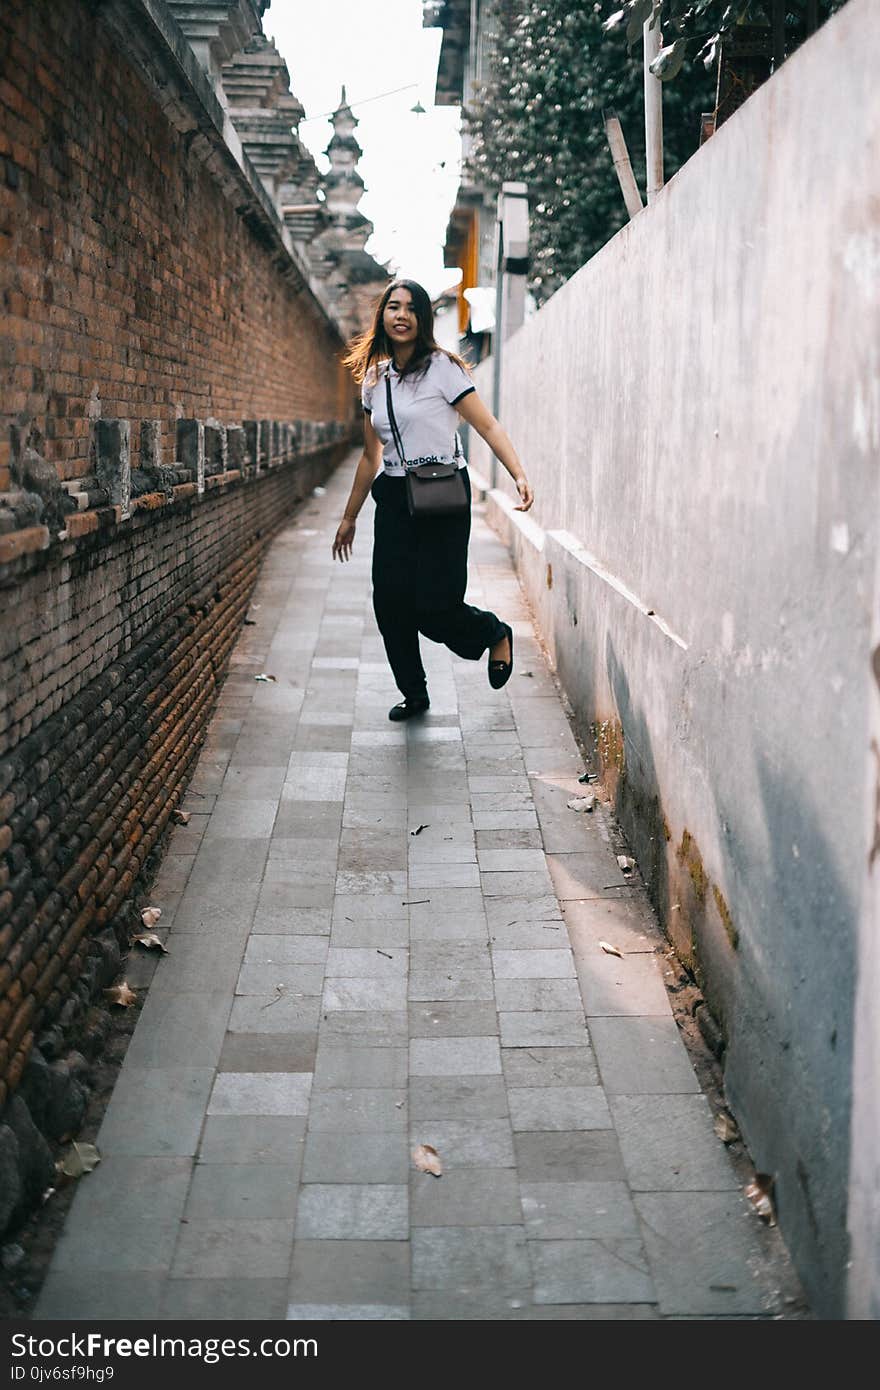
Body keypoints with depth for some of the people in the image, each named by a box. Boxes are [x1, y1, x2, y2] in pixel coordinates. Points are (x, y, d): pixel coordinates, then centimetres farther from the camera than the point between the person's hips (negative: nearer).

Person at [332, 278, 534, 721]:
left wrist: (519, 475, -25)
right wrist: (349, 517, 22)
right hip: (394, 499, 6)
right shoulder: (374, 378, 11)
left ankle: (496, 634, 21)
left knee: (435, 607, -11)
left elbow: (488, 426, -10)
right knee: (390, 602, -1)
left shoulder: (441, 367, -6)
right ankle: (413, 694, 17)